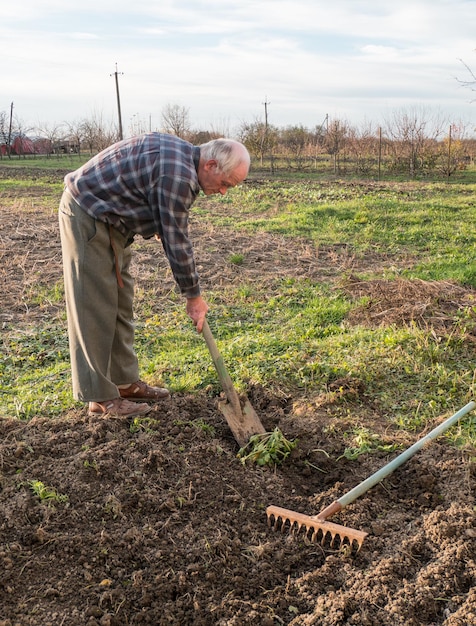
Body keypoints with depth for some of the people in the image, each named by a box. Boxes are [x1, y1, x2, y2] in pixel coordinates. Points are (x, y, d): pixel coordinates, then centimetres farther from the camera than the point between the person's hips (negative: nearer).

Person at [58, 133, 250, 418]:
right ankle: (101, 398, 0)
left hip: (107, 217, 10)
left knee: (121, 304, 11)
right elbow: (177, 241, -20)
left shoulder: (182, 152, 4)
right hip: (87, 216, -10)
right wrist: (193, 295, -9)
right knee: (96, 308, -7)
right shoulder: (179, 175, -26)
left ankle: (125, 382, 19)